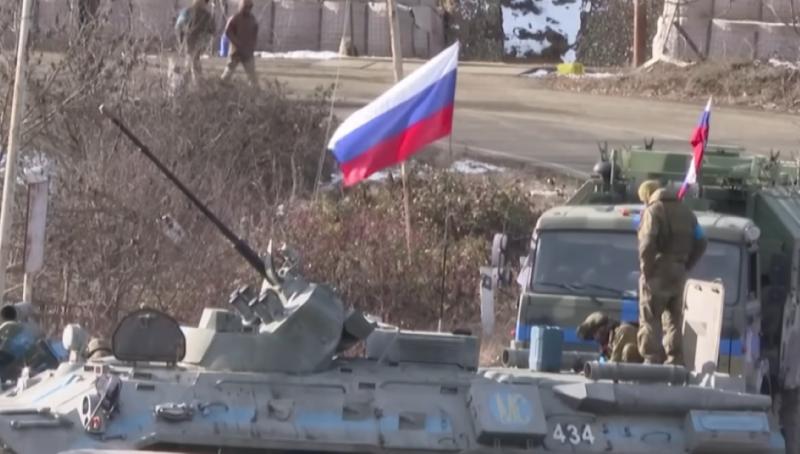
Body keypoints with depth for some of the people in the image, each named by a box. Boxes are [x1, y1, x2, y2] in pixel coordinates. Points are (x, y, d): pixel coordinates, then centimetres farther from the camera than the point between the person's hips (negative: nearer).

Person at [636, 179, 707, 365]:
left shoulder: (653, 210, -7)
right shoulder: (684, 211, 16)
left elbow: (647, 243, -21)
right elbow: (701, 242, 13)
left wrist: (646, 269, -13)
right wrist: (686, 266, 12)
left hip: (659, 273, -7)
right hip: (679, 273, 7)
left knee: (650, 319, -3)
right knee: (674, 319, 14)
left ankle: (652, 360, -10)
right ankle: (675, 361, 13)